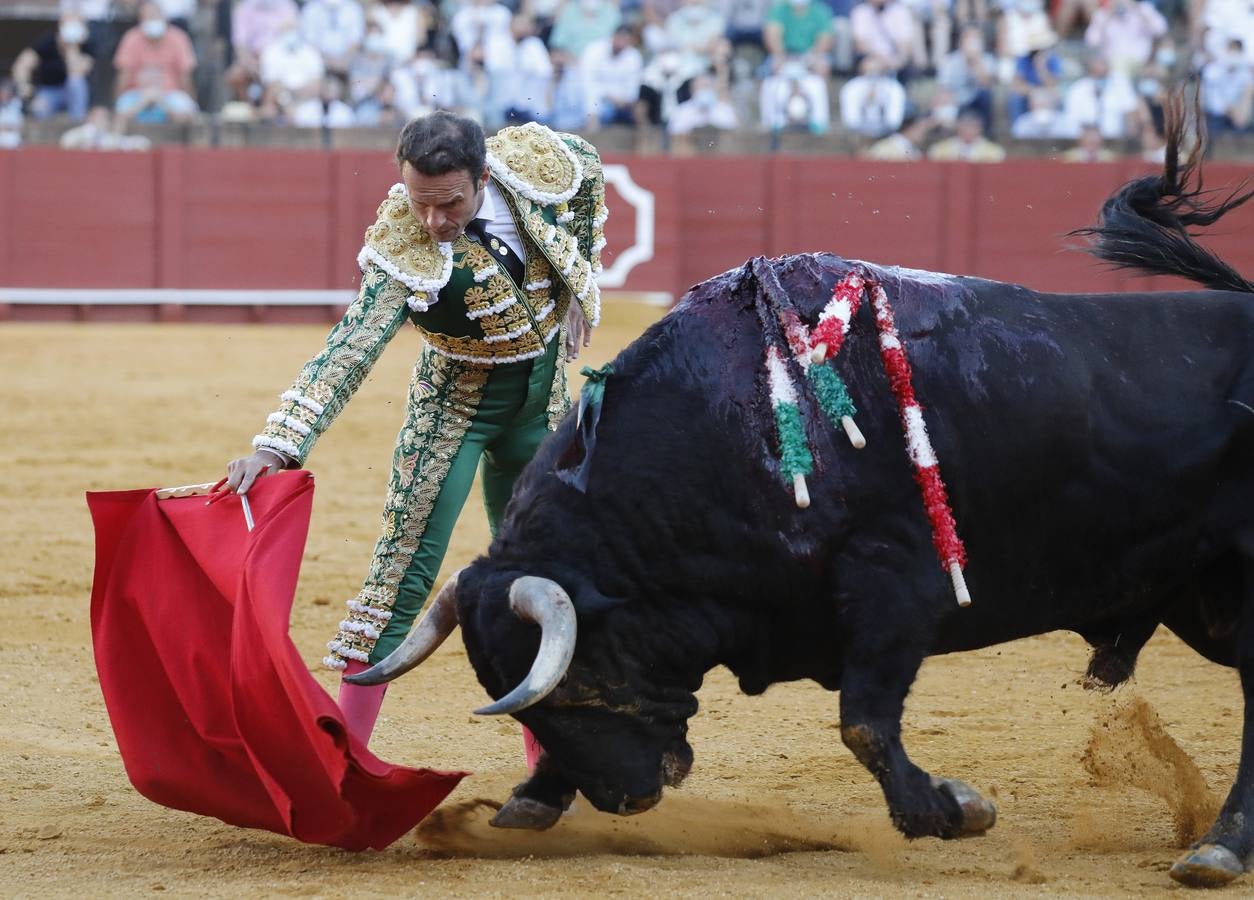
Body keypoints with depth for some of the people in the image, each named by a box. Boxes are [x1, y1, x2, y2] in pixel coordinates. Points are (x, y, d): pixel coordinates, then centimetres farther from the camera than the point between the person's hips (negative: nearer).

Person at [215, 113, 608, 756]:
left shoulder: (535, 161, -21)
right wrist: (277, 445, -46)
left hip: (541, 400, 4)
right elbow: (349, 352, -35)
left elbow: (588, 171, 3)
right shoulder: (403, 252, -31)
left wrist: (577, 289, 1)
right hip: (454, 405, -4)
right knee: (405, 570, -11)